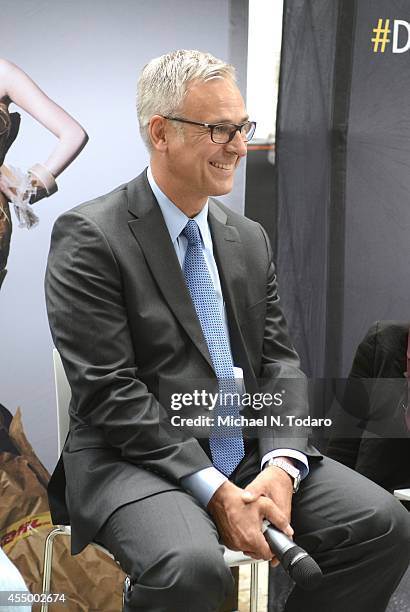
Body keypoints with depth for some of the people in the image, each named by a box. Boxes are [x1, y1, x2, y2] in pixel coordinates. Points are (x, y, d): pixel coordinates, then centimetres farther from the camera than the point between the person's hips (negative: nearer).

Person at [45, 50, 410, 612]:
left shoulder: (250, 239, 13)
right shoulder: (89, 238, -8)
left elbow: (279, 360, 9)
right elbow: (108, 391, -14)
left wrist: (280, 466, -9)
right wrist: (214, 492, -18)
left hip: (250, 454, 6)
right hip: (137, 460, -5)